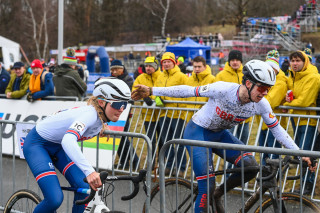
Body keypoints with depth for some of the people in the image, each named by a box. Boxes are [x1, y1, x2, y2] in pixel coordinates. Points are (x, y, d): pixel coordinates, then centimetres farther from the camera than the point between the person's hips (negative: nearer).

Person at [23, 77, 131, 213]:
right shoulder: (90, 114, -34)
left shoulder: (101, 115, -9)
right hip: (36, 144, -8)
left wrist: (101, 127, -3)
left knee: (84, 189, -9)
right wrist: (89, 171, -63)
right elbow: (68, 141, -53)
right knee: (55, 199, -21)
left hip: (57, 146, 8)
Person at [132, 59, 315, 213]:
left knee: (251, 166, -16)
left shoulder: (261, 104, -17)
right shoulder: (223, 89, -30)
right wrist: (151, 91, -20)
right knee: (207, 187, -14)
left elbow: (277, 129, -6)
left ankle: (218, 193, 8)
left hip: (220, 134, 5)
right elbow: (189, 91, -22)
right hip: (198, 132, -5)